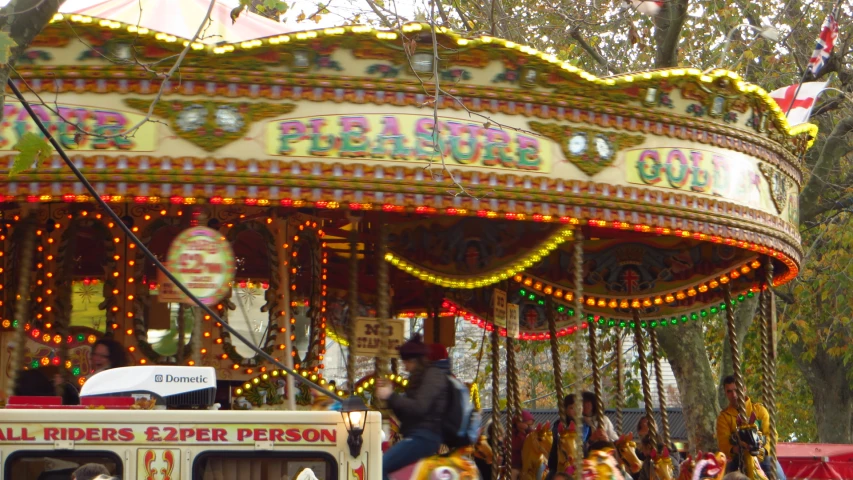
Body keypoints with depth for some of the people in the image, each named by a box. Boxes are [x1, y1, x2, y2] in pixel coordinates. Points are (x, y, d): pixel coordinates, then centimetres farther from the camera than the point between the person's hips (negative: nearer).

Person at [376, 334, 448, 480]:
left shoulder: (433, 375, -6)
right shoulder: (418, 378, 23)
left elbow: (419, 408, -18)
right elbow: (405, 415, 23)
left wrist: (391, 396, -10)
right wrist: (389, 396, 11)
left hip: (424, 437, -10)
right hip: (416, 435, 10)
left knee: (379, 467, -21)